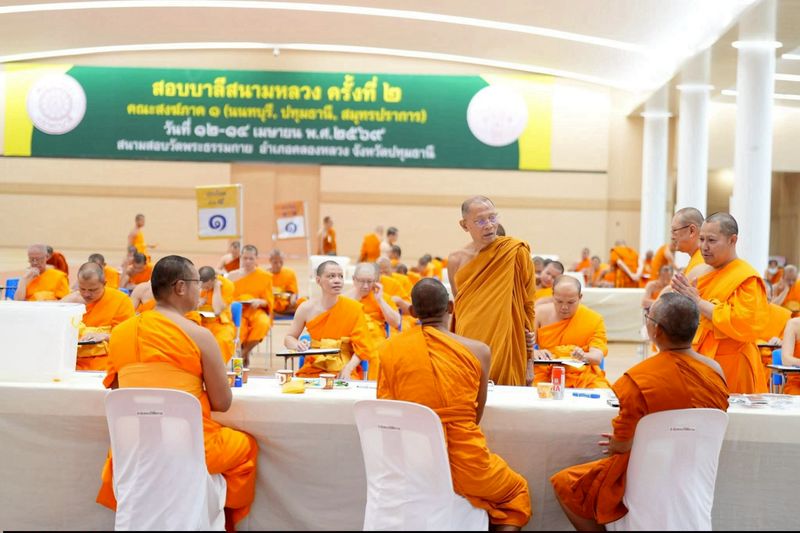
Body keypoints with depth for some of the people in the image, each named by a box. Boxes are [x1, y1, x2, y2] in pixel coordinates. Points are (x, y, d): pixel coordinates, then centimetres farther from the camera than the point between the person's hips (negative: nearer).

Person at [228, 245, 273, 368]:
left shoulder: (265, 276, 8)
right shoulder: (232, 276, 13)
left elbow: (269, 302, 8)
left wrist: (260, 302, -14)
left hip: (257, 310, 0)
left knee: (263, 323, -36)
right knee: (237, 327, -36)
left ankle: (244, 353, -11)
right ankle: (245, 353, -3)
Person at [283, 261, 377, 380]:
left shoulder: (354, 308, -4)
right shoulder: (306, 308, -1)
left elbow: (362, 346, -2)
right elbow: (288, 338, 10)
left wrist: (348, 369, -17)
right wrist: (298, 345, -12)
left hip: (344, 371, -1)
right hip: (313, 370, 2)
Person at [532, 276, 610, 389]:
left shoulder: (594, 319, 3)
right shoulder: (540, 313, 6)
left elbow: (597, 356, -4)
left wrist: (584, 356, -29)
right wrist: (534, 353, -22)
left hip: (583, 375, 1)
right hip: (546, 374, 0)